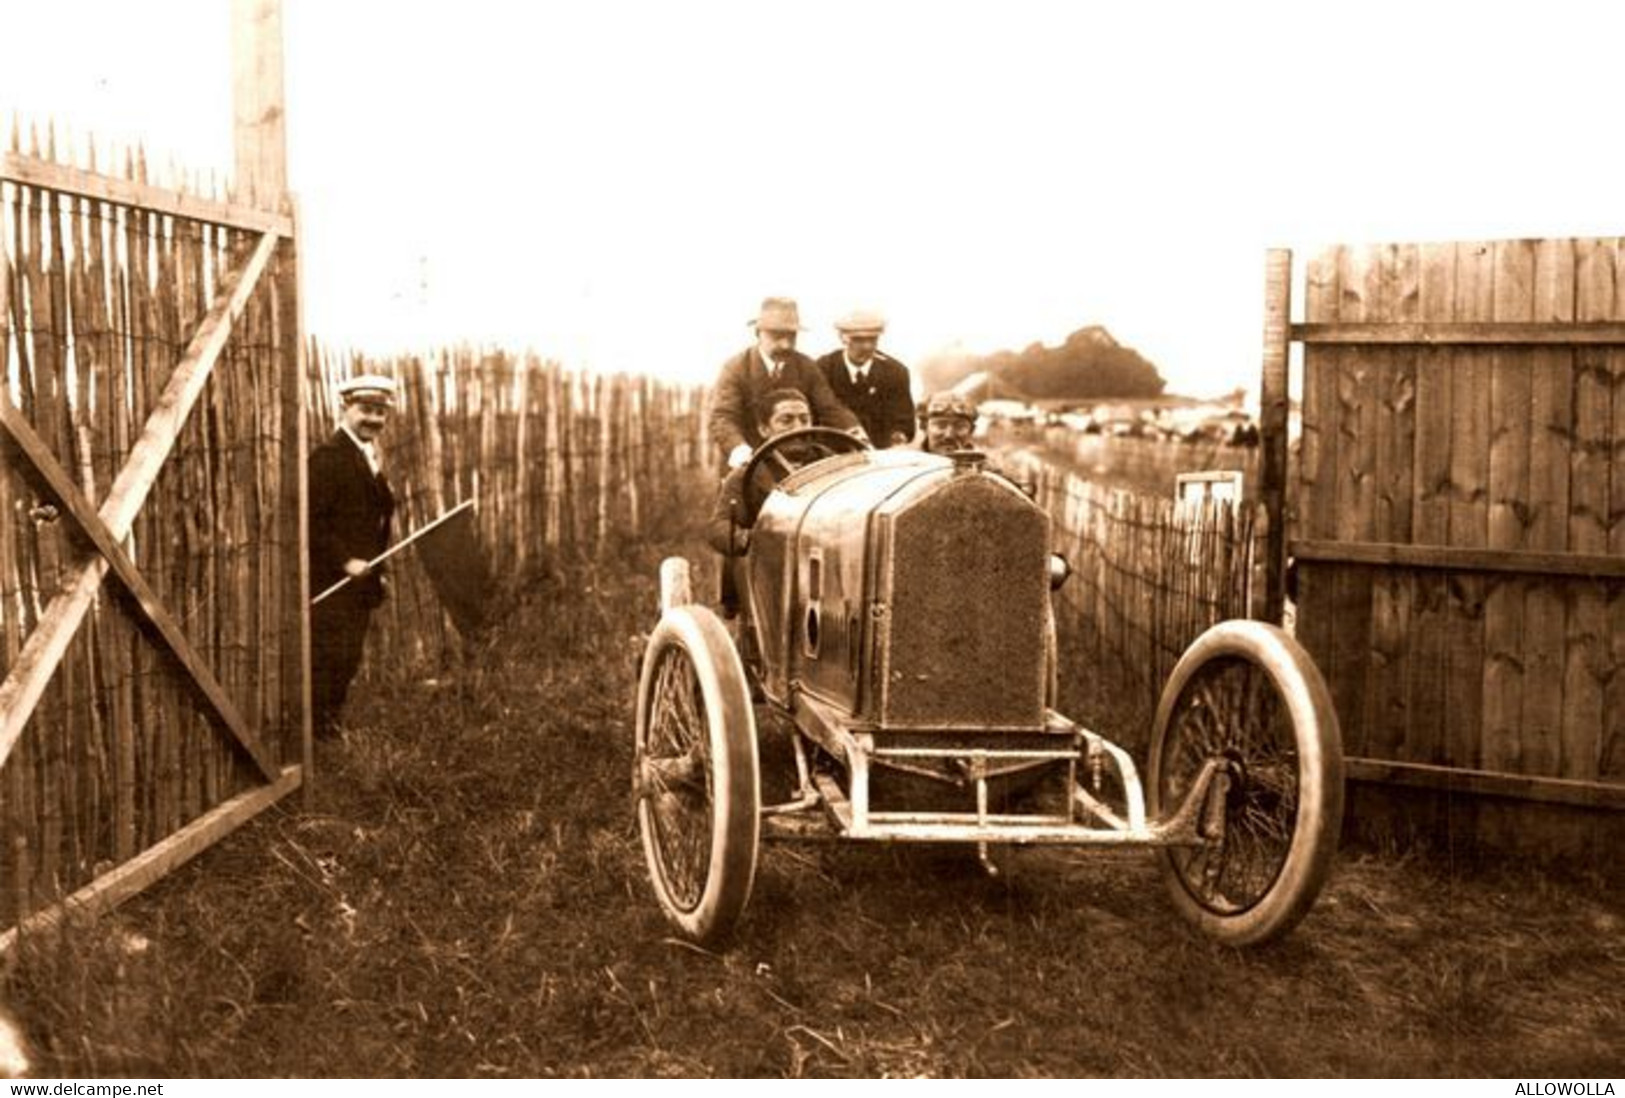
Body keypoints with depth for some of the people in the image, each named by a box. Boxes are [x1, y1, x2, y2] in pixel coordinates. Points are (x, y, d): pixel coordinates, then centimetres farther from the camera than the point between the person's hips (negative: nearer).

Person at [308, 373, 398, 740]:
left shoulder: (369, 458, 16)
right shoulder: (328, 457, -13)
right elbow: (312, 520, -19)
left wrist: (375, 571, 14)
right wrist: (345, 561, -21)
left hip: (359, 583, 9)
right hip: (330, 585, -9)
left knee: (347, 663, 13)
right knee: (327, 660, -7)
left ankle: (330, 727, 21)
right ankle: (314, 733, 1)